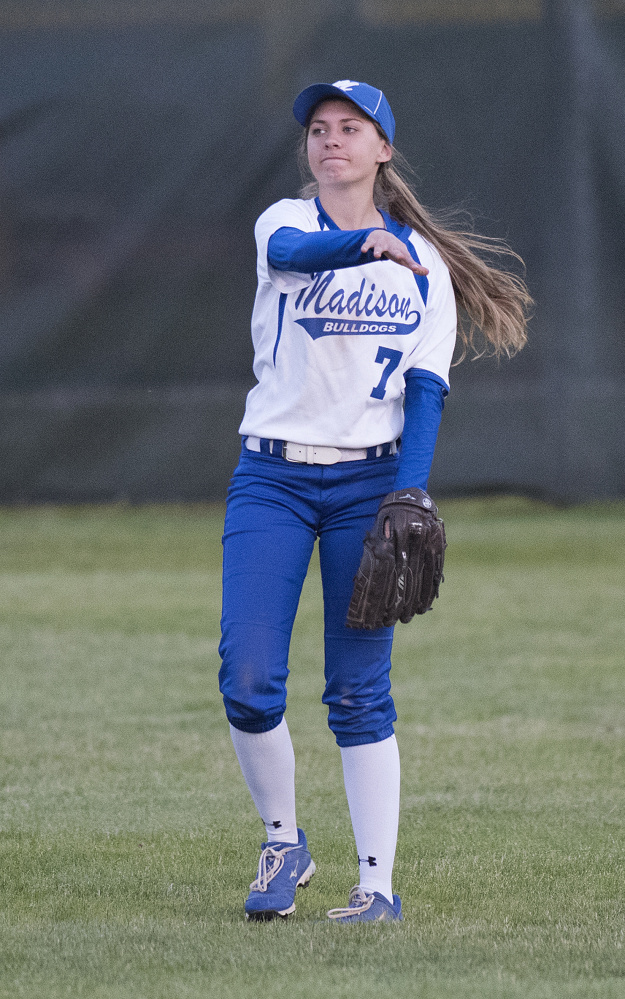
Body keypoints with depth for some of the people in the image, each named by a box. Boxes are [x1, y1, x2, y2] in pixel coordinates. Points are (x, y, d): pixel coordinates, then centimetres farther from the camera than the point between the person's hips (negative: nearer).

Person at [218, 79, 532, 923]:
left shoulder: (424, 262, 6)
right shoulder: (286, 221, 4)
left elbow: (426, 392, 0)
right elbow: (295, 251, -22)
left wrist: (408, 499, -15)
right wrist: (368, 244, -44)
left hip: (369, 480, 0)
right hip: (271, 479, 0)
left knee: (360, 692, -4)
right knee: (247, 679, -9)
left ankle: (378, 884, -1)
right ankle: (284, 845, 12)